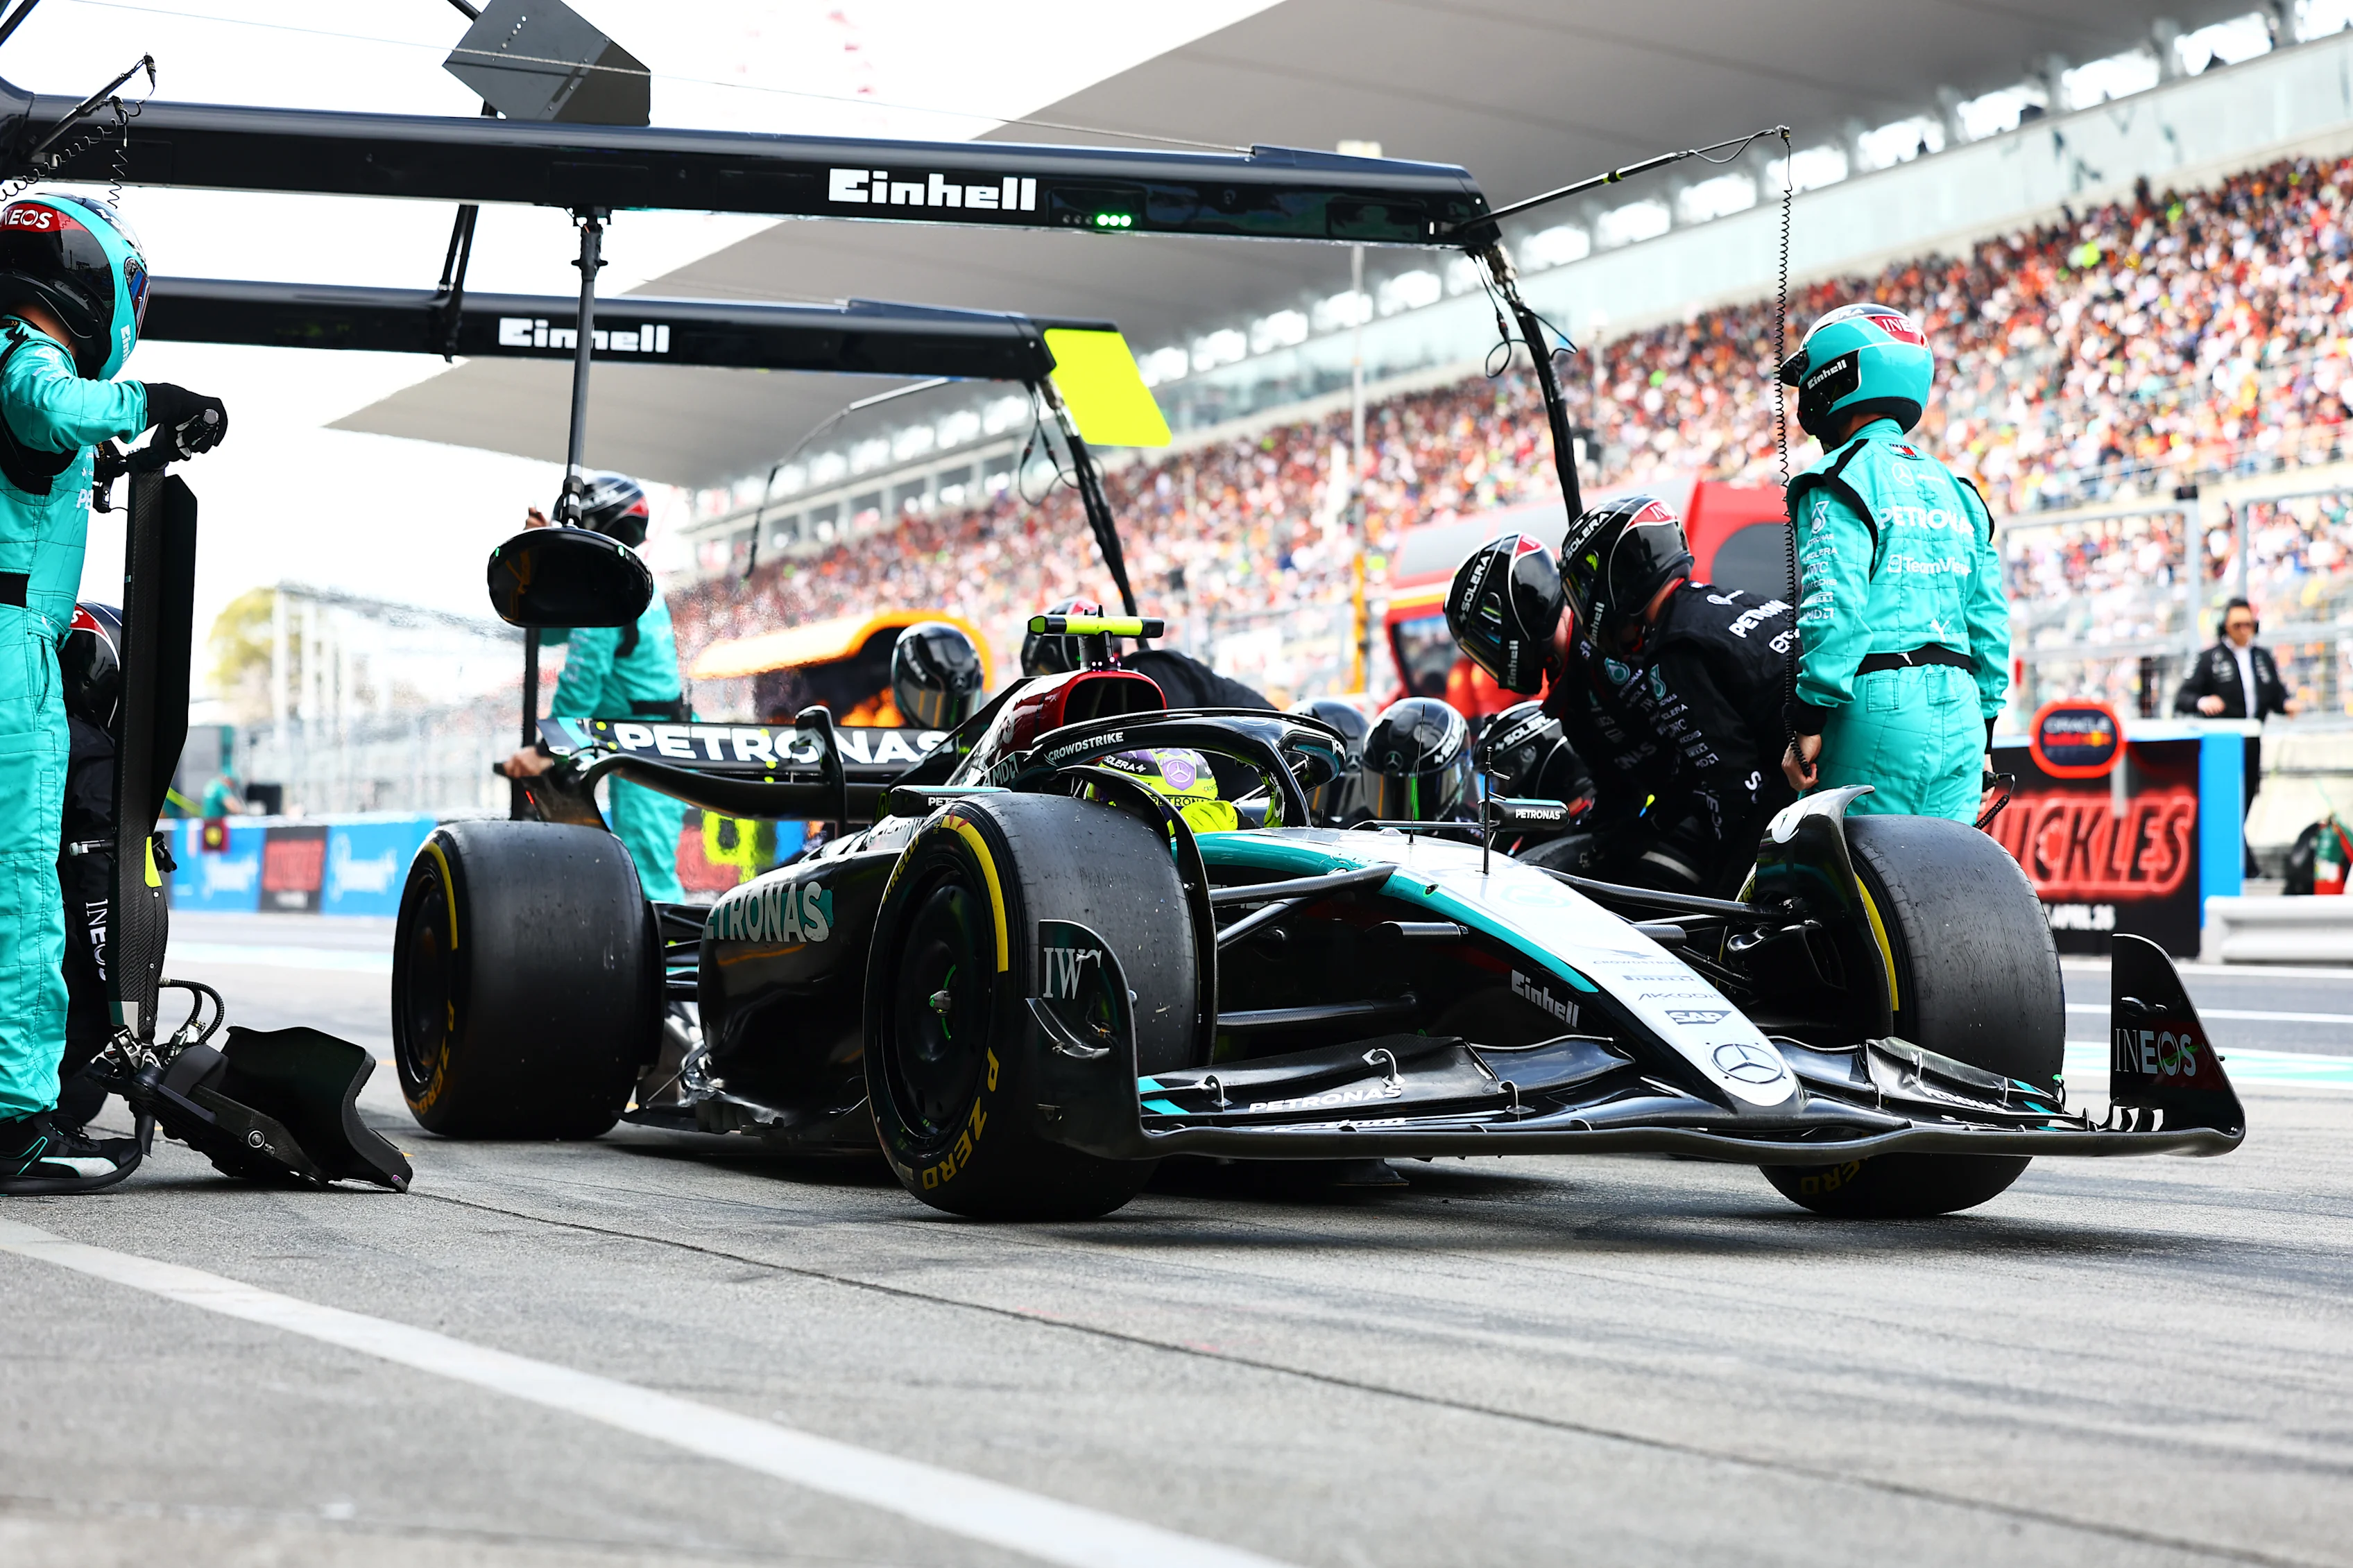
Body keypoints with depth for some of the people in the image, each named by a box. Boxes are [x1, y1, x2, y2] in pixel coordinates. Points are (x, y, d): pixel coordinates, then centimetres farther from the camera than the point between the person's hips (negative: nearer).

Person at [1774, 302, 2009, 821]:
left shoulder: (1841, 480, -4)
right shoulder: (1955, 491, 20)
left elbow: (1835, 610, -15)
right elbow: (1991, 623, 18)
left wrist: (1807, 723, -13)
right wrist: (1982, 733, 23)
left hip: (1880, 706, -7)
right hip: (1961, 714, 7)